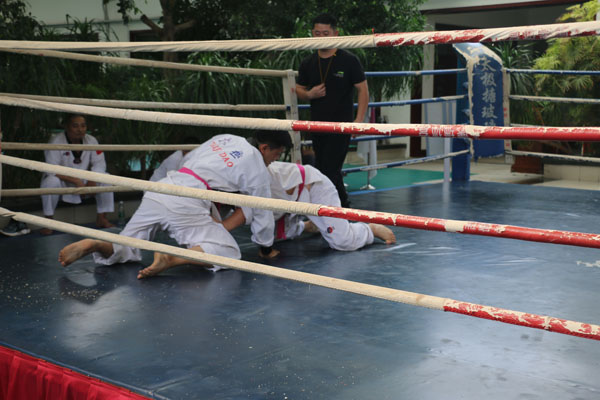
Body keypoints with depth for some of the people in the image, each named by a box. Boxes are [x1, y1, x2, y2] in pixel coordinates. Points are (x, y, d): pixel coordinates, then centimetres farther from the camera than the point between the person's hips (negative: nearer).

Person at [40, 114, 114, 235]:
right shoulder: (56, 142, -21)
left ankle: (101, 218, -3)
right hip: (61, 180, -4)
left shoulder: (91, 140, -6)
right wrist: (76, 181, -35)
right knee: (51, 182, -38)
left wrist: (93, 180, -27)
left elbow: (99, 163, -5)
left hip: (82, 179, 4)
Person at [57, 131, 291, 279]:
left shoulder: (225, 139, 23)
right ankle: (172, 259, -26)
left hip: (155, 194, 7)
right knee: (229, 252, -4)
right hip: (184, 204, -7)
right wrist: (266, 248, 31)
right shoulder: (257, 168, 6)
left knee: (123, 251, 19)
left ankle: (94, 244, -13)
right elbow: (262, 214, 13)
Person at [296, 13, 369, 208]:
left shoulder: (348, 60, -4)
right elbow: (299, 89, 17)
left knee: (330, 171, -14)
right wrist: (309, 94, -7)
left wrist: (359, 120, -14)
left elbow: (363, 89, -4)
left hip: (341, 126, -6)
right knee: (321, 171, 11)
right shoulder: (308, 63, 9)